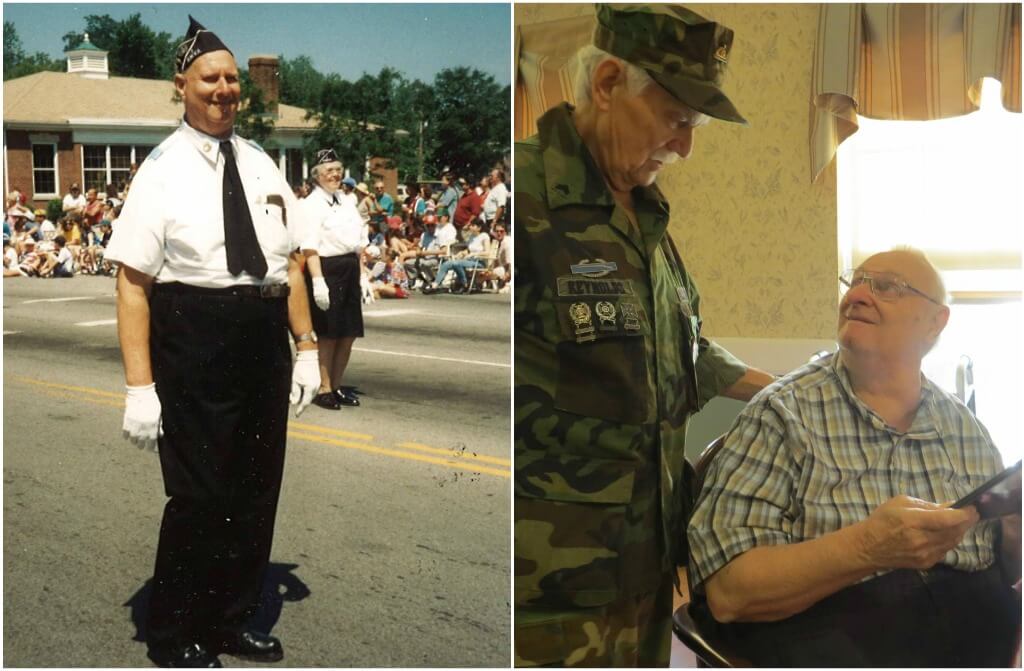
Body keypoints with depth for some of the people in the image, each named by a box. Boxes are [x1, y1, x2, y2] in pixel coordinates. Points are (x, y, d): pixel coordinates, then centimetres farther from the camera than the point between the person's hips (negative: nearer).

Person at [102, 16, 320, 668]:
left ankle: (233, 619, 34)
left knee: (258, 487, 14)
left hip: (264, 340, 6)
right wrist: (140, 386, -17)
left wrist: (306, 349, 9)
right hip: (195, 340, -6)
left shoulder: (261, 164, 10)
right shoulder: (163, 170, -8)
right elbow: (133, 282, -12)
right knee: (200, 495, 1)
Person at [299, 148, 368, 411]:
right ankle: (324, 389, 14)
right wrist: (318, 281, -23)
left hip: (350, 271, 7)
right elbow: (310, 248, -16)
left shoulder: (347, 202, 15)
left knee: (348, 335, 10)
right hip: (327, 270, -7)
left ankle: (336, 387, 23)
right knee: (328, 335, 1)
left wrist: (362, 276, 13)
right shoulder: (311, 205, -8)